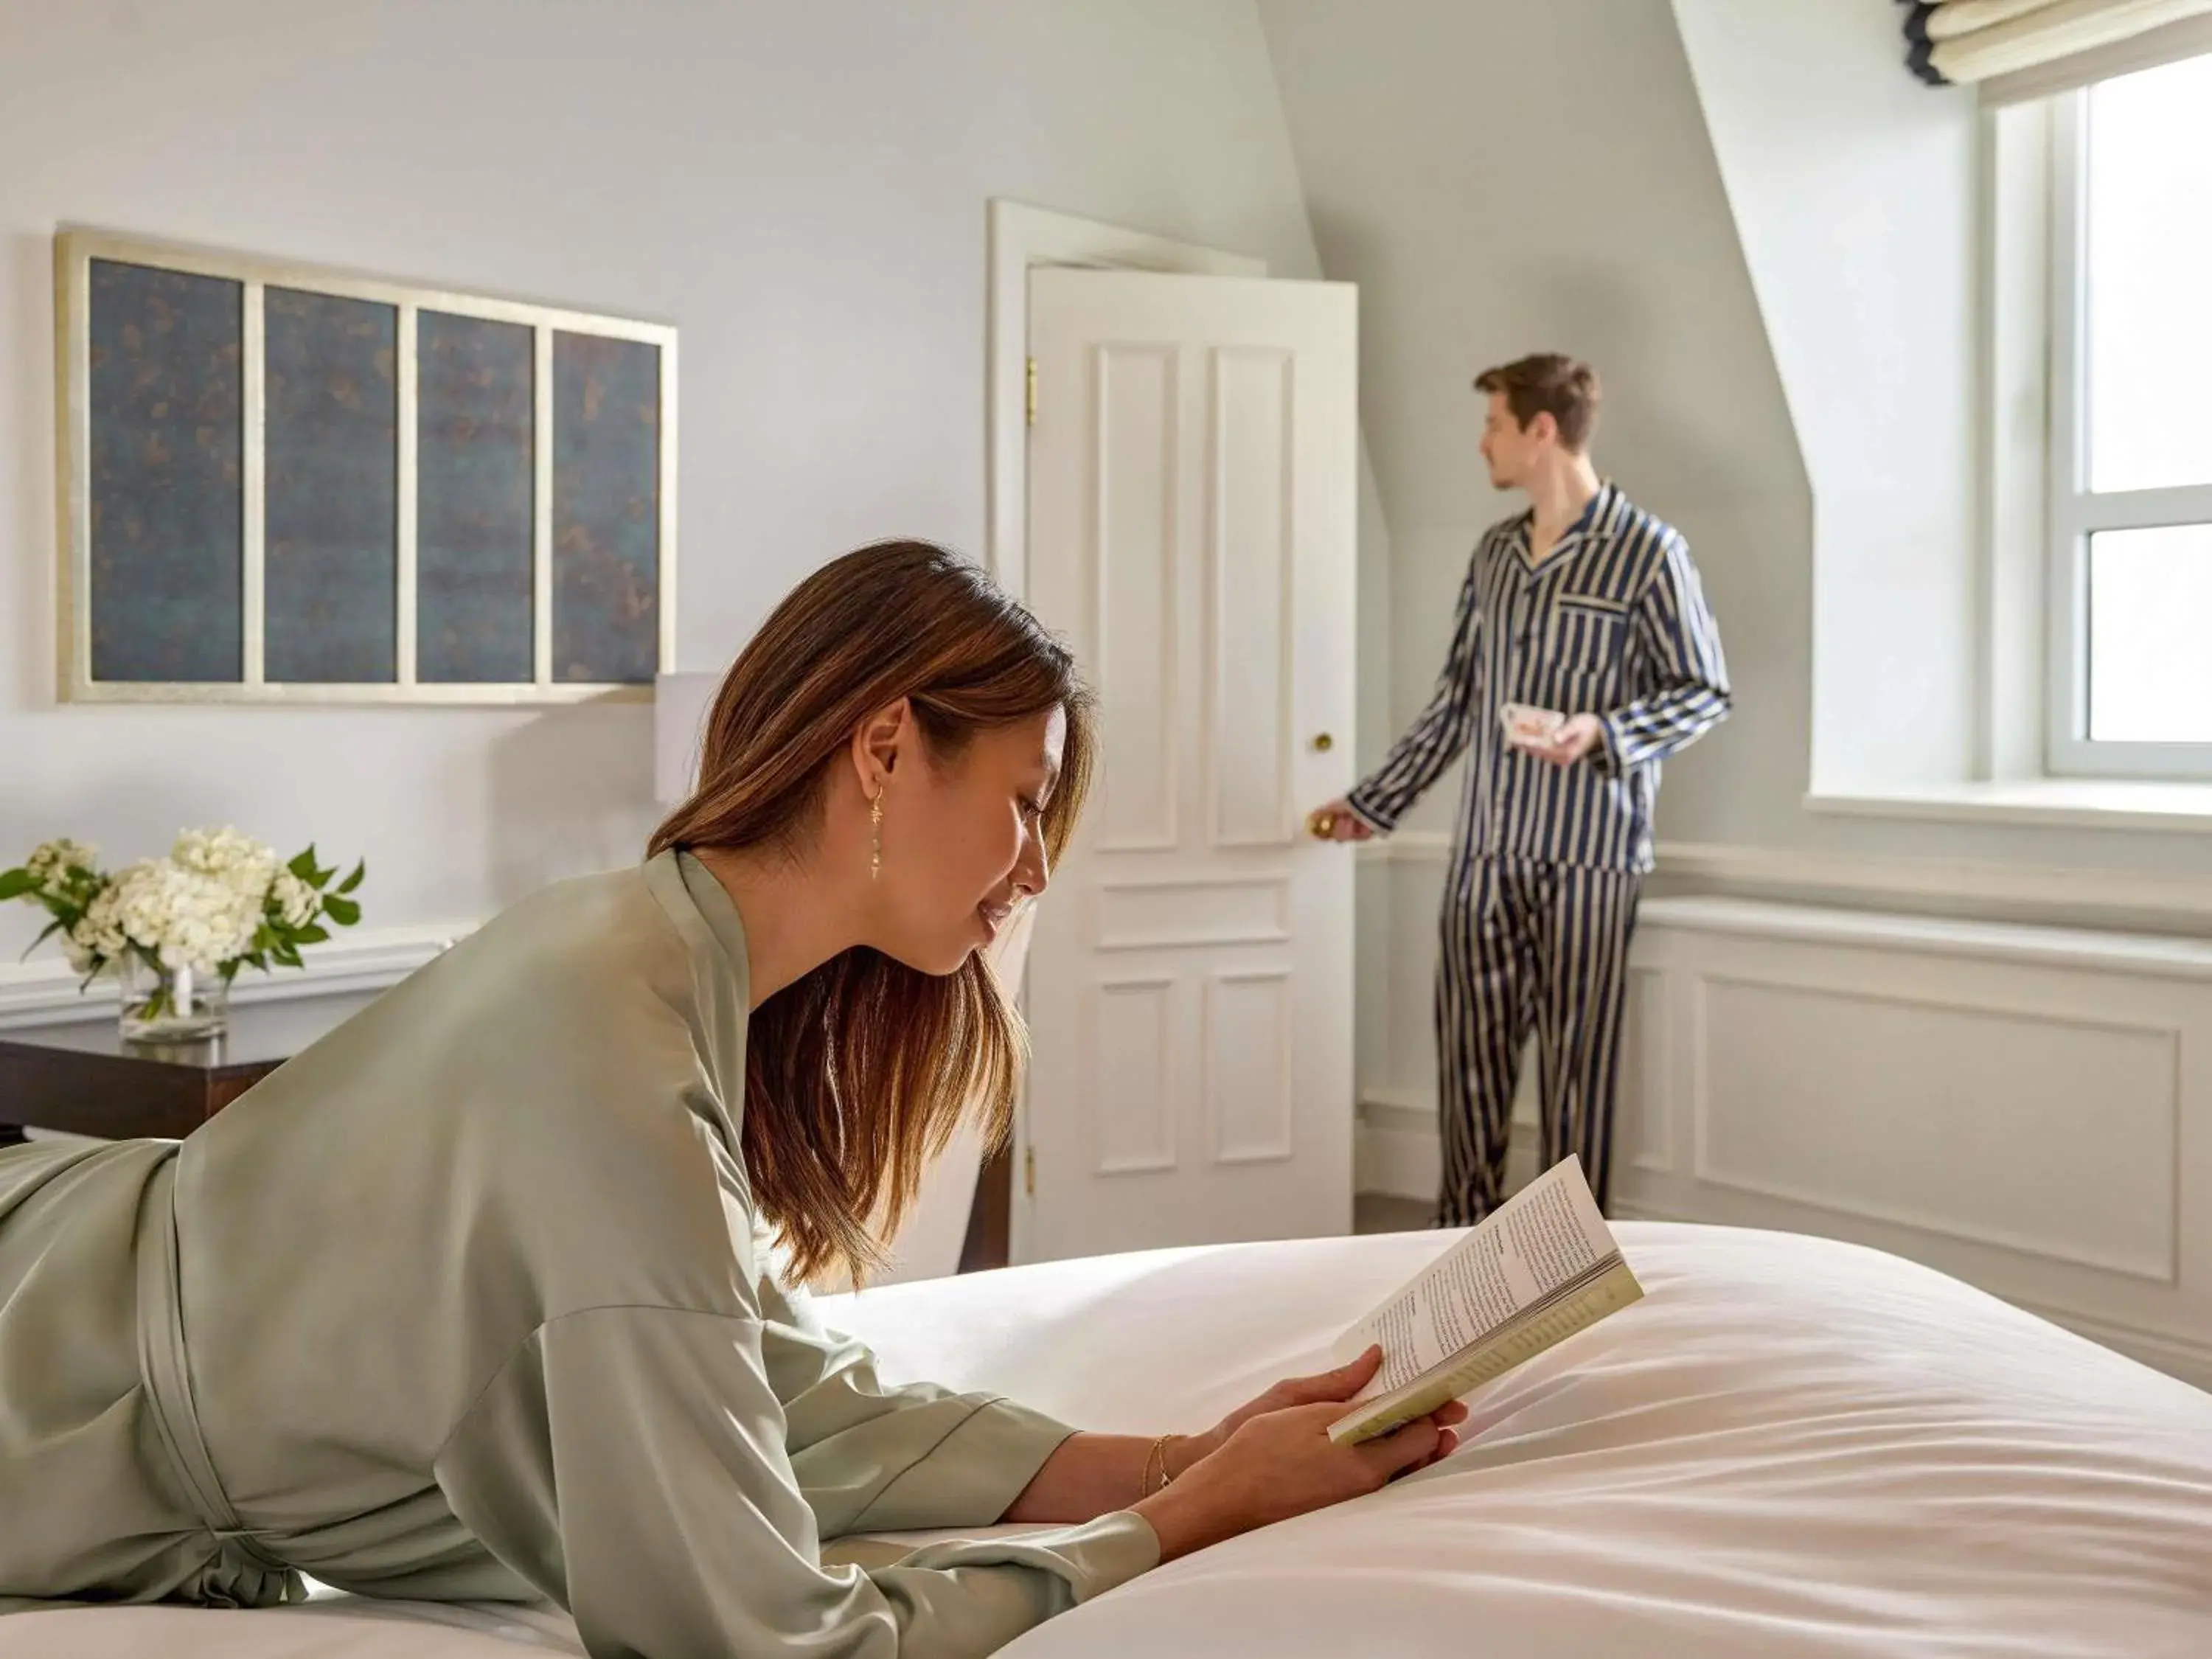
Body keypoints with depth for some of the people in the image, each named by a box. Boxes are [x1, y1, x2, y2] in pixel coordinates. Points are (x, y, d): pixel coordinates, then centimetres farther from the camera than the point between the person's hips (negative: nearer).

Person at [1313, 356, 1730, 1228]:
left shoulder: (1648, 552, -6)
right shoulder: (1493, 553, 12)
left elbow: (1705, 692, -4)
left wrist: (1603, 731, -21)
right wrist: (1374, 802, 19)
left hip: (1587, 857, -5)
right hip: (1484, 852, 6)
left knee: (1576, 1065, 2)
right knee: (1469, 1053, 9)